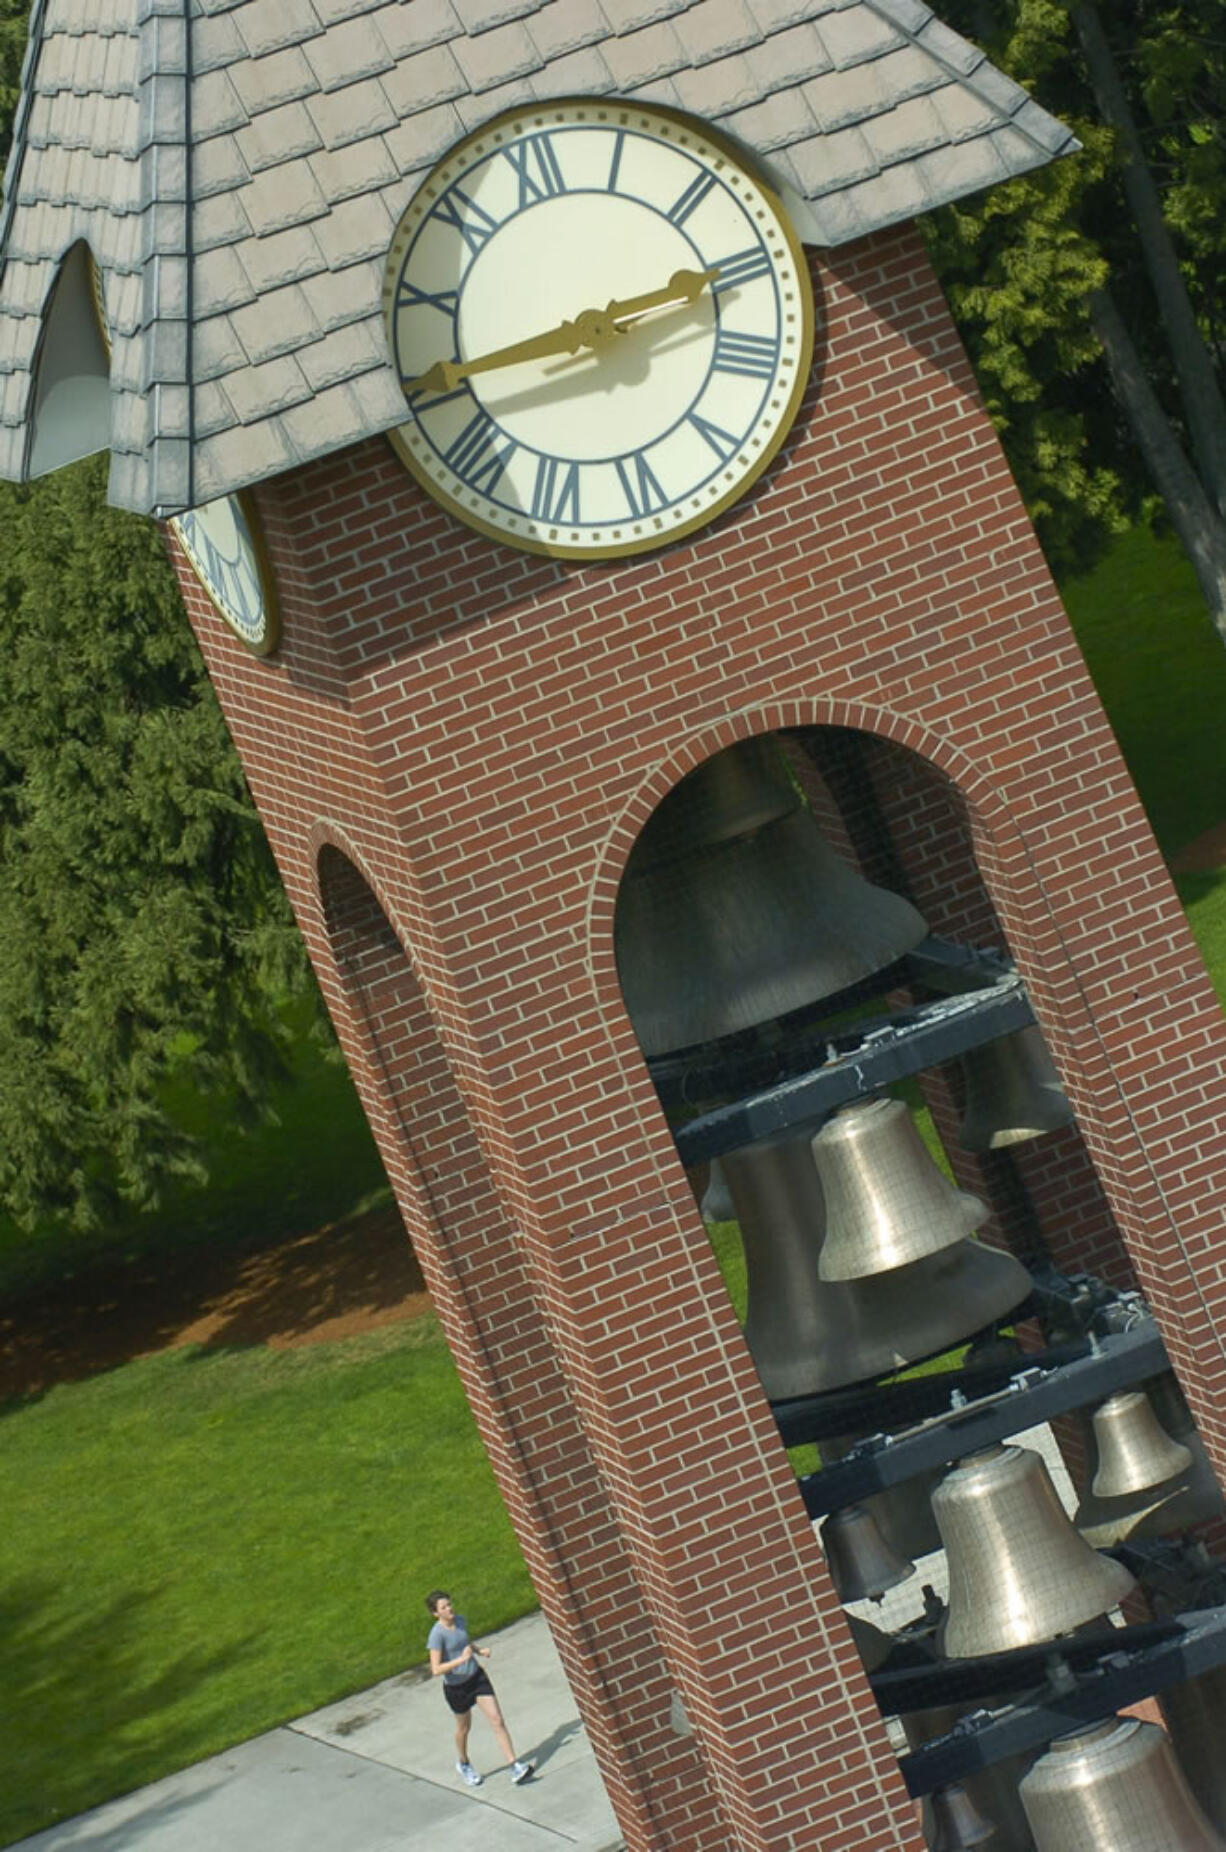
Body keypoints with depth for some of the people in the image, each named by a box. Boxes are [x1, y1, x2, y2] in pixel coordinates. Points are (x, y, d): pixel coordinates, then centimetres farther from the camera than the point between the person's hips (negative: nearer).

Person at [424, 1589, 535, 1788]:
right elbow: (436, 1670, -28)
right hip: (456, 1687, -5)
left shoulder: (460, 1620, -3)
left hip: (476, 1676, 5)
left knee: (497, 1720, -3)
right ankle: (463, 1765, 46)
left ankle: (515, 1768, -3)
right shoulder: (437, 1635, -24)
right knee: (464, 1727, 17)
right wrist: (461, 1659, -36)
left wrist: (479, 1650, -2)